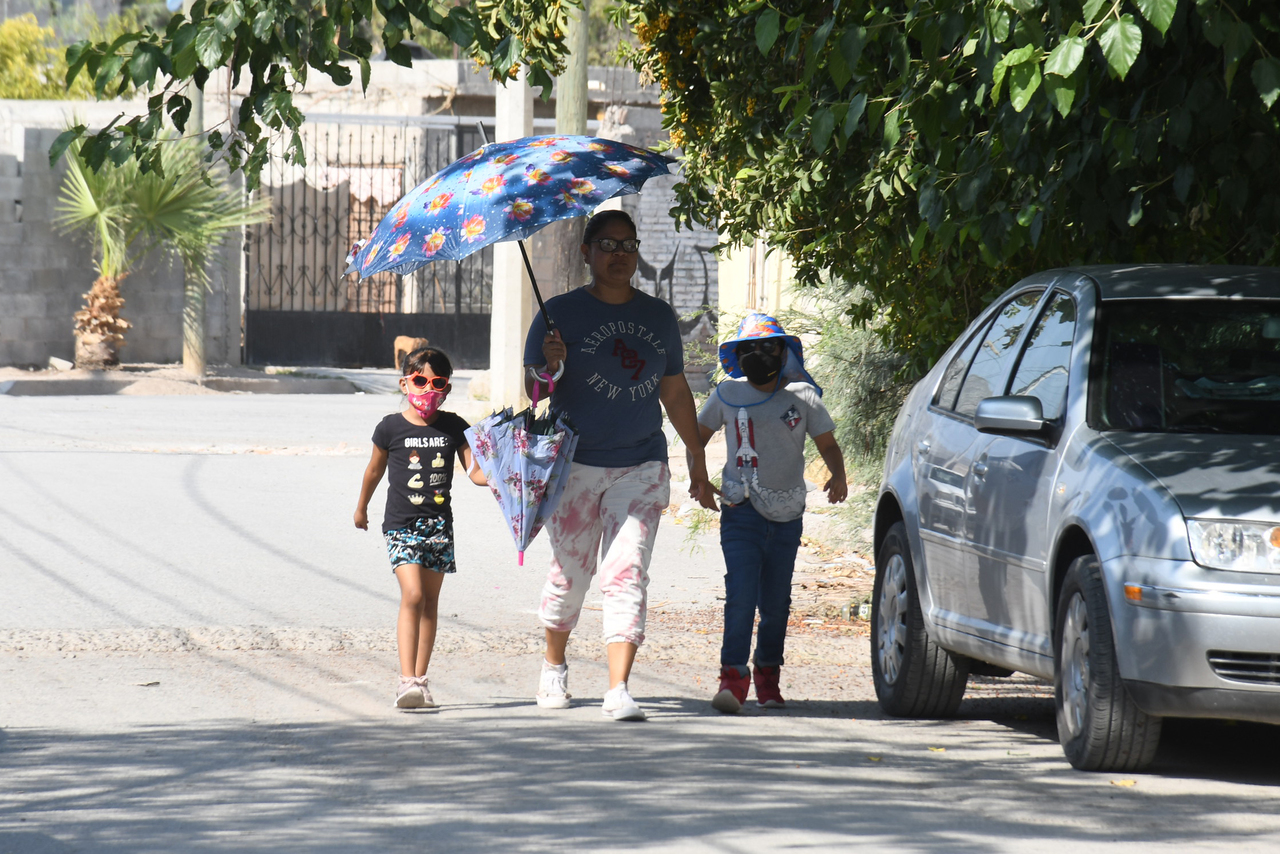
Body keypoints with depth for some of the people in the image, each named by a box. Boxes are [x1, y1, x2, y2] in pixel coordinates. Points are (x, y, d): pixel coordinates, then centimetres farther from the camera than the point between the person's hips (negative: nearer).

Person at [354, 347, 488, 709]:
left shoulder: (453, 427, 3)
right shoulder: (391, 428, -3)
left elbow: (474, 471, 2)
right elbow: (374, 470, 12)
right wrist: (361, 508, 23)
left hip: (439, 525, 3)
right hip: (401, 526, -3)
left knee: (430, 601, 9)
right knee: (412, 596, -17)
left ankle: (420, 679, 18)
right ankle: (407, 681, -22)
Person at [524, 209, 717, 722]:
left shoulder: (658, 317, 12)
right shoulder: (561, 314, 1)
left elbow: (675, 392, 19)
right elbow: (533, 389, -1)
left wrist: (698, 462, 20)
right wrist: (550, 367, -24)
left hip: (641, 467, 2)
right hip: (574, 466, -2)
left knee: (627, 572, -12)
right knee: (571, 573, 7)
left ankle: (618, 690, -18)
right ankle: (554, 666, 33)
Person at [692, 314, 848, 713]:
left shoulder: (802, 396, 1)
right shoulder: (728, 395, 2)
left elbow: (827, 444, 8)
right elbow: (698, 434, 16)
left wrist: (838, 476, -12)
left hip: (787, 514, 1)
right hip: (741, 511, -1)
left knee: (776, 602, 7)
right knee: (742, 593, -16)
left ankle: (768, 674, 24)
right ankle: (733, 677, -17)